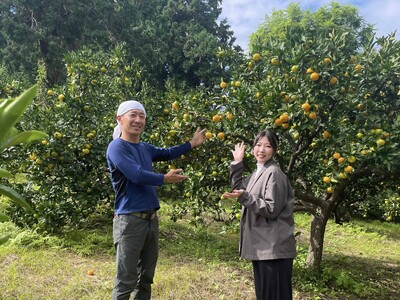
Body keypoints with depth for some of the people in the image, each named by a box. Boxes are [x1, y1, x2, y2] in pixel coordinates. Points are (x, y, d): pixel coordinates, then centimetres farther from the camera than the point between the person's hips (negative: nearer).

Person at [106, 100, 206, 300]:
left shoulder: (145, 148, 12)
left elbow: (167, 153, 30)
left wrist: (192, 143, 31)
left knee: (146, 278, 17)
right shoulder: (116, 147, -12)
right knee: (126, 282, -1)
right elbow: (137, 175, -23)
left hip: (151, 219, 8)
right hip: (130, 221, -8)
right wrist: (165, 179, -10)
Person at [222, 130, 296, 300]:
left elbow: (272, 209, -20)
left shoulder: (274, 173, -15)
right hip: (261, 246, 9)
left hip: (274, 248, -9)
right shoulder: (256, 174, 13)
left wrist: (244, 197, -26)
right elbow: (237, 188, 20)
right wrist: (237, 163, 14)